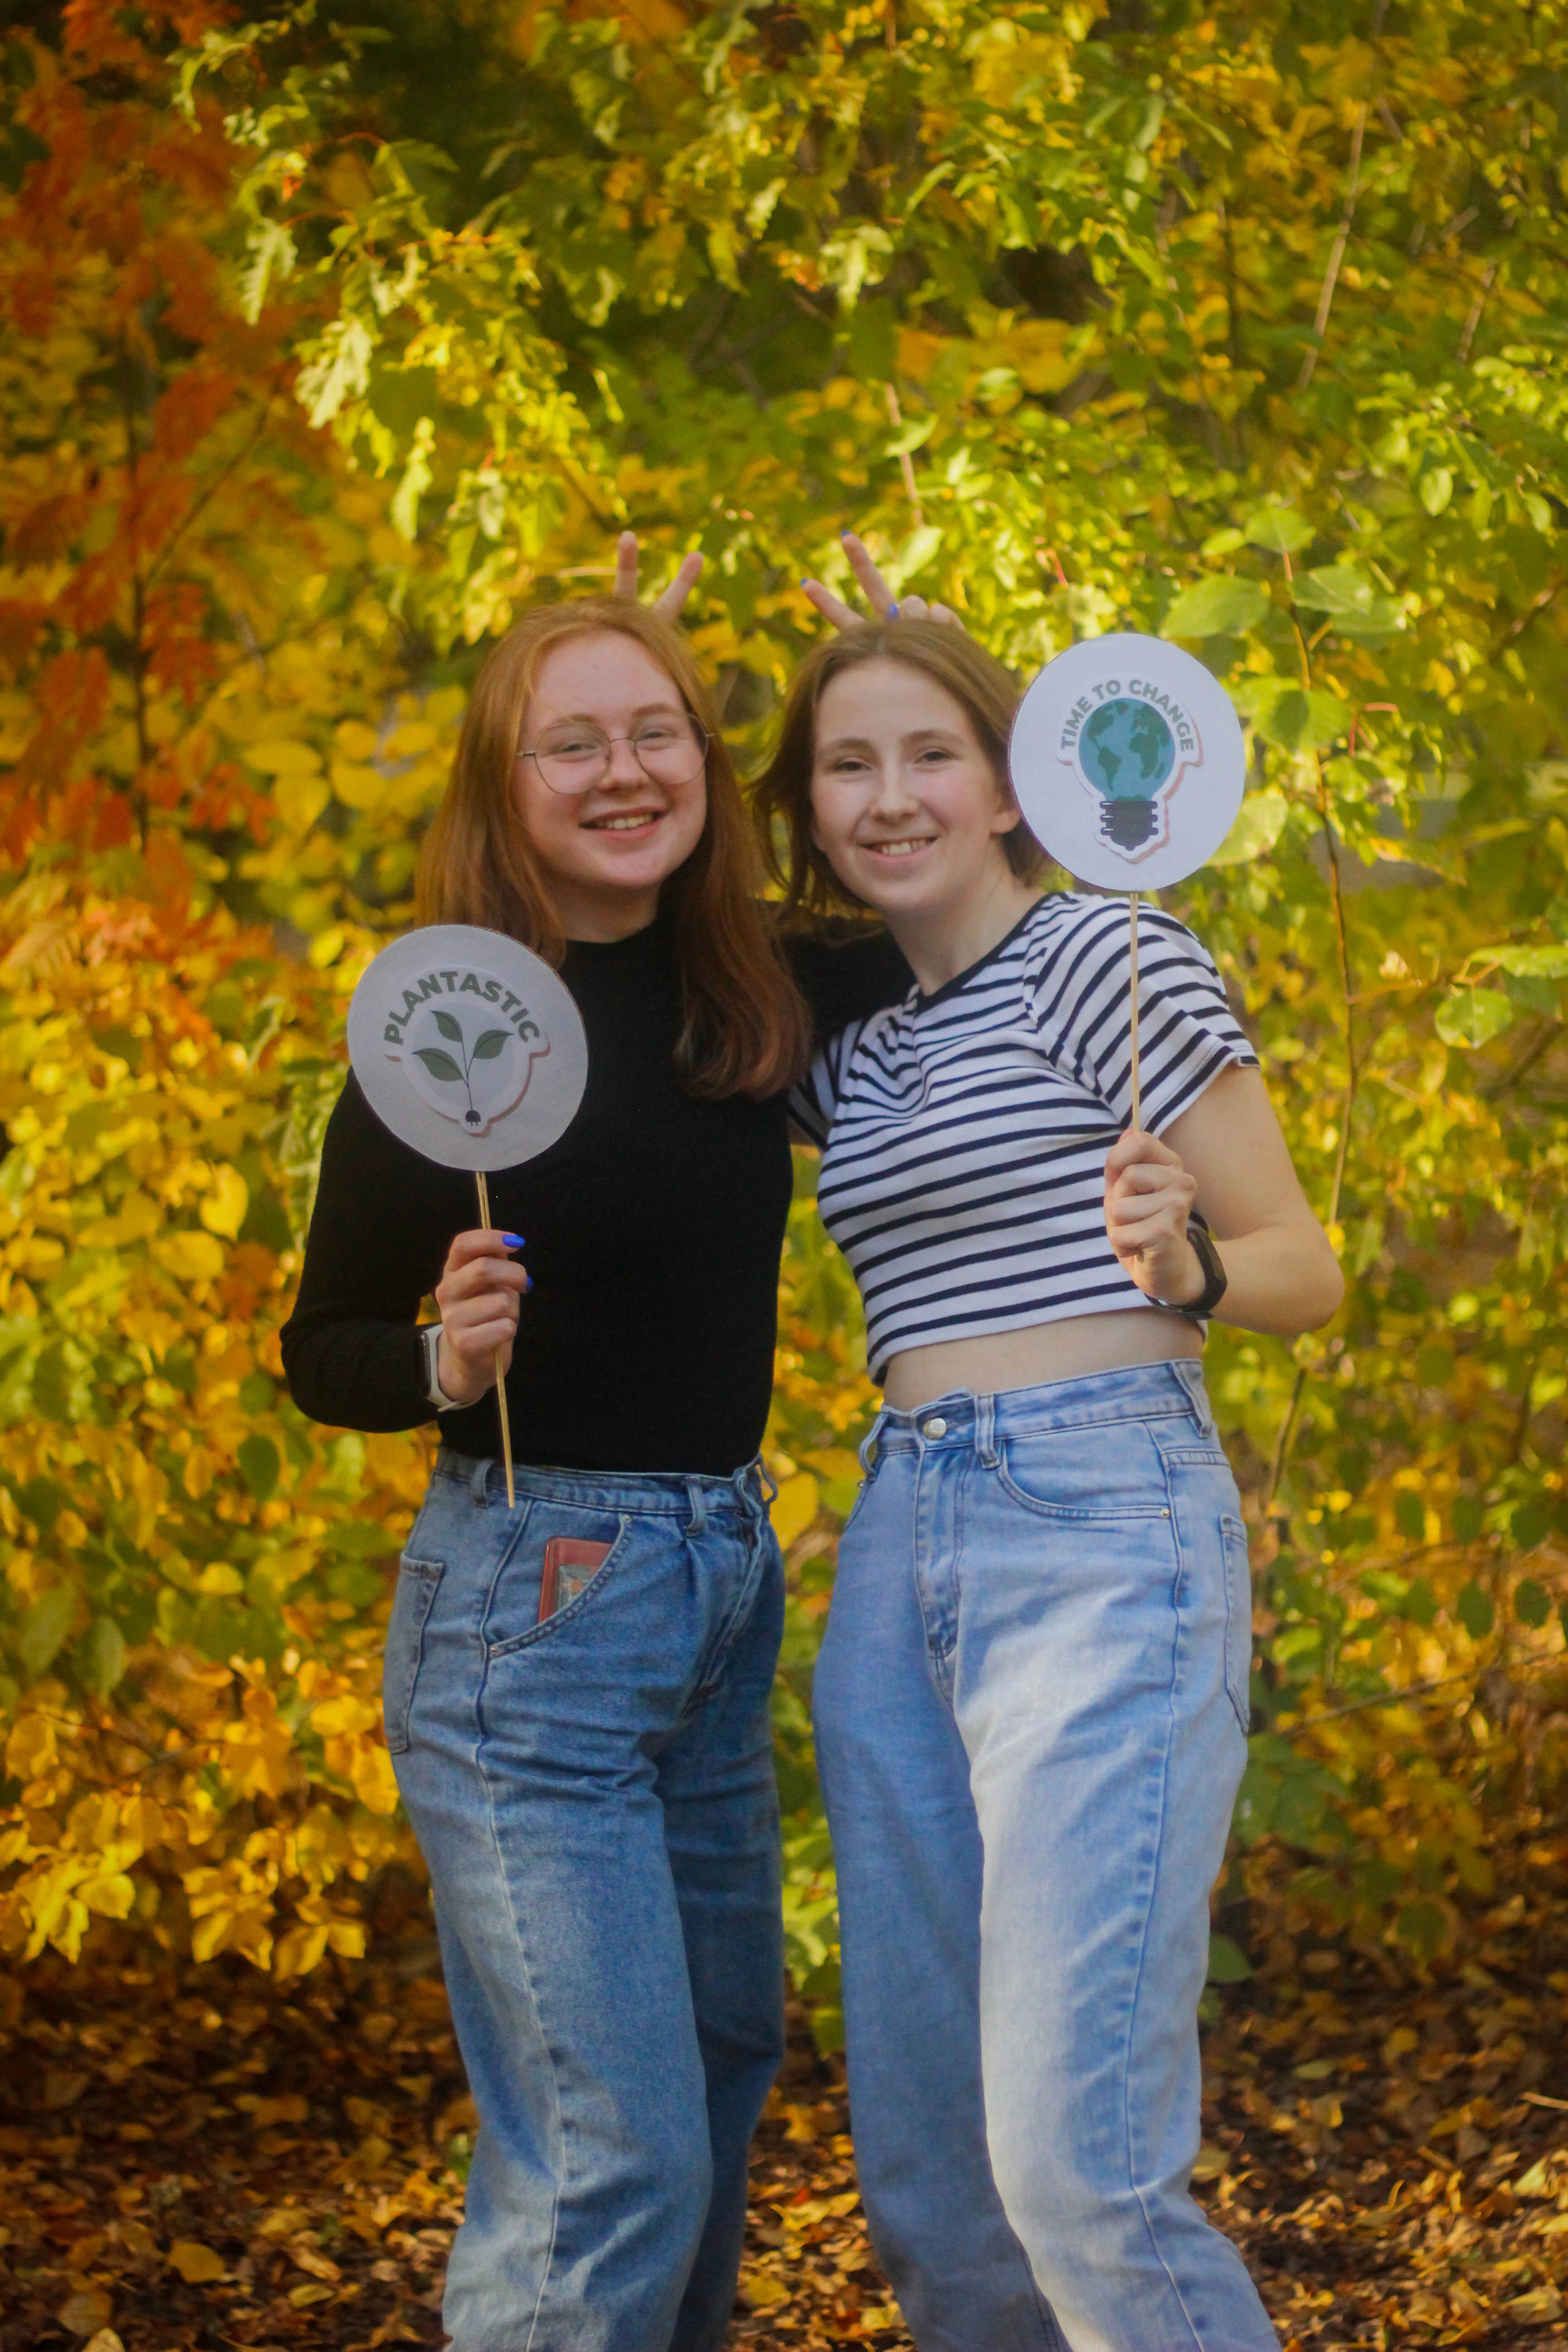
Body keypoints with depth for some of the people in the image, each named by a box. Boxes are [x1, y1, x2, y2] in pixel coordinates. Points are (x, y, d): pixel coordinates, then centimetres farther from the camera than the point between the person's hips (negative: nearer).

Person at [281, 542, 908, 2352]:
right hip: (529, 1592, -7)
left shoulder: (758, 1004, 2)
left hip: (725, 1576, 7)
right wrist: (444, 1359, -24)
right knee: (613, 2153, -11)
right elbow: (319, 1353, -3)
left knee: (723, 2057, 20)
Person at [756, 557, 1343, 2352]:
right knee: (920, 2176, 7)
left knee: (1078, 2167, -16)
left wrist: (1184, 1264, -26)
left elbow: (1307, 1271, -3)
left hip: (1102, 1529, -7)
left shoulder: (1105, 959, -3)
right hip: (900, 1551, 7)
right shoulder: (848, 1041, 15)